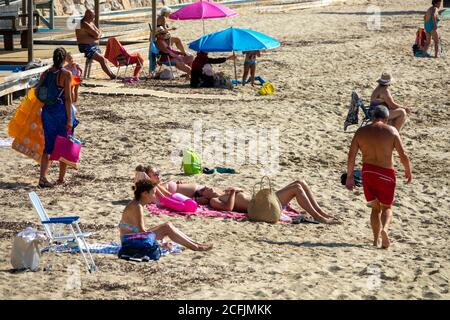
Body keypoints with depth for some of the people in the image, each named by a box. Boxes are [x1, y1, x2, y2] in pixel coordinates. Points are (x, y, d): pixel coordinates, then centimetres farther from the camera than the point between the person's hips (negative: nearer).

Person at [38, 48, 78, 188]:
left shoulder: (45, 74, 3)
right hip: (62, 111, -4)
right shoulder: (66, 74, -11)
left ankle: (43, 177, -1)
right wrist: (70, 118, -11)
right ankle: (61, 179, 18)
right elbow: (68, 97, -13)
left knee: (48, 145, 11)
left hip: (47, 111, 4)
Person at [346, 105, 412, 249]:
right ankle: (384, 228, -17)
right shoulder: (391, 131, -5)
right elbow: (403, 154, -8)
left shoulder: (361, 131, 2)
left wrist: (349, 176, 6)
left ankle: (376, 239, 15)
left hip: (367, 172, 2)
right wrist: (408, 171, 8)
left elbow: (351, 155, -1)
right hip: (386, 174, -2)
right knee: (387, 207, 12)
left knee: (375, 208, 21)